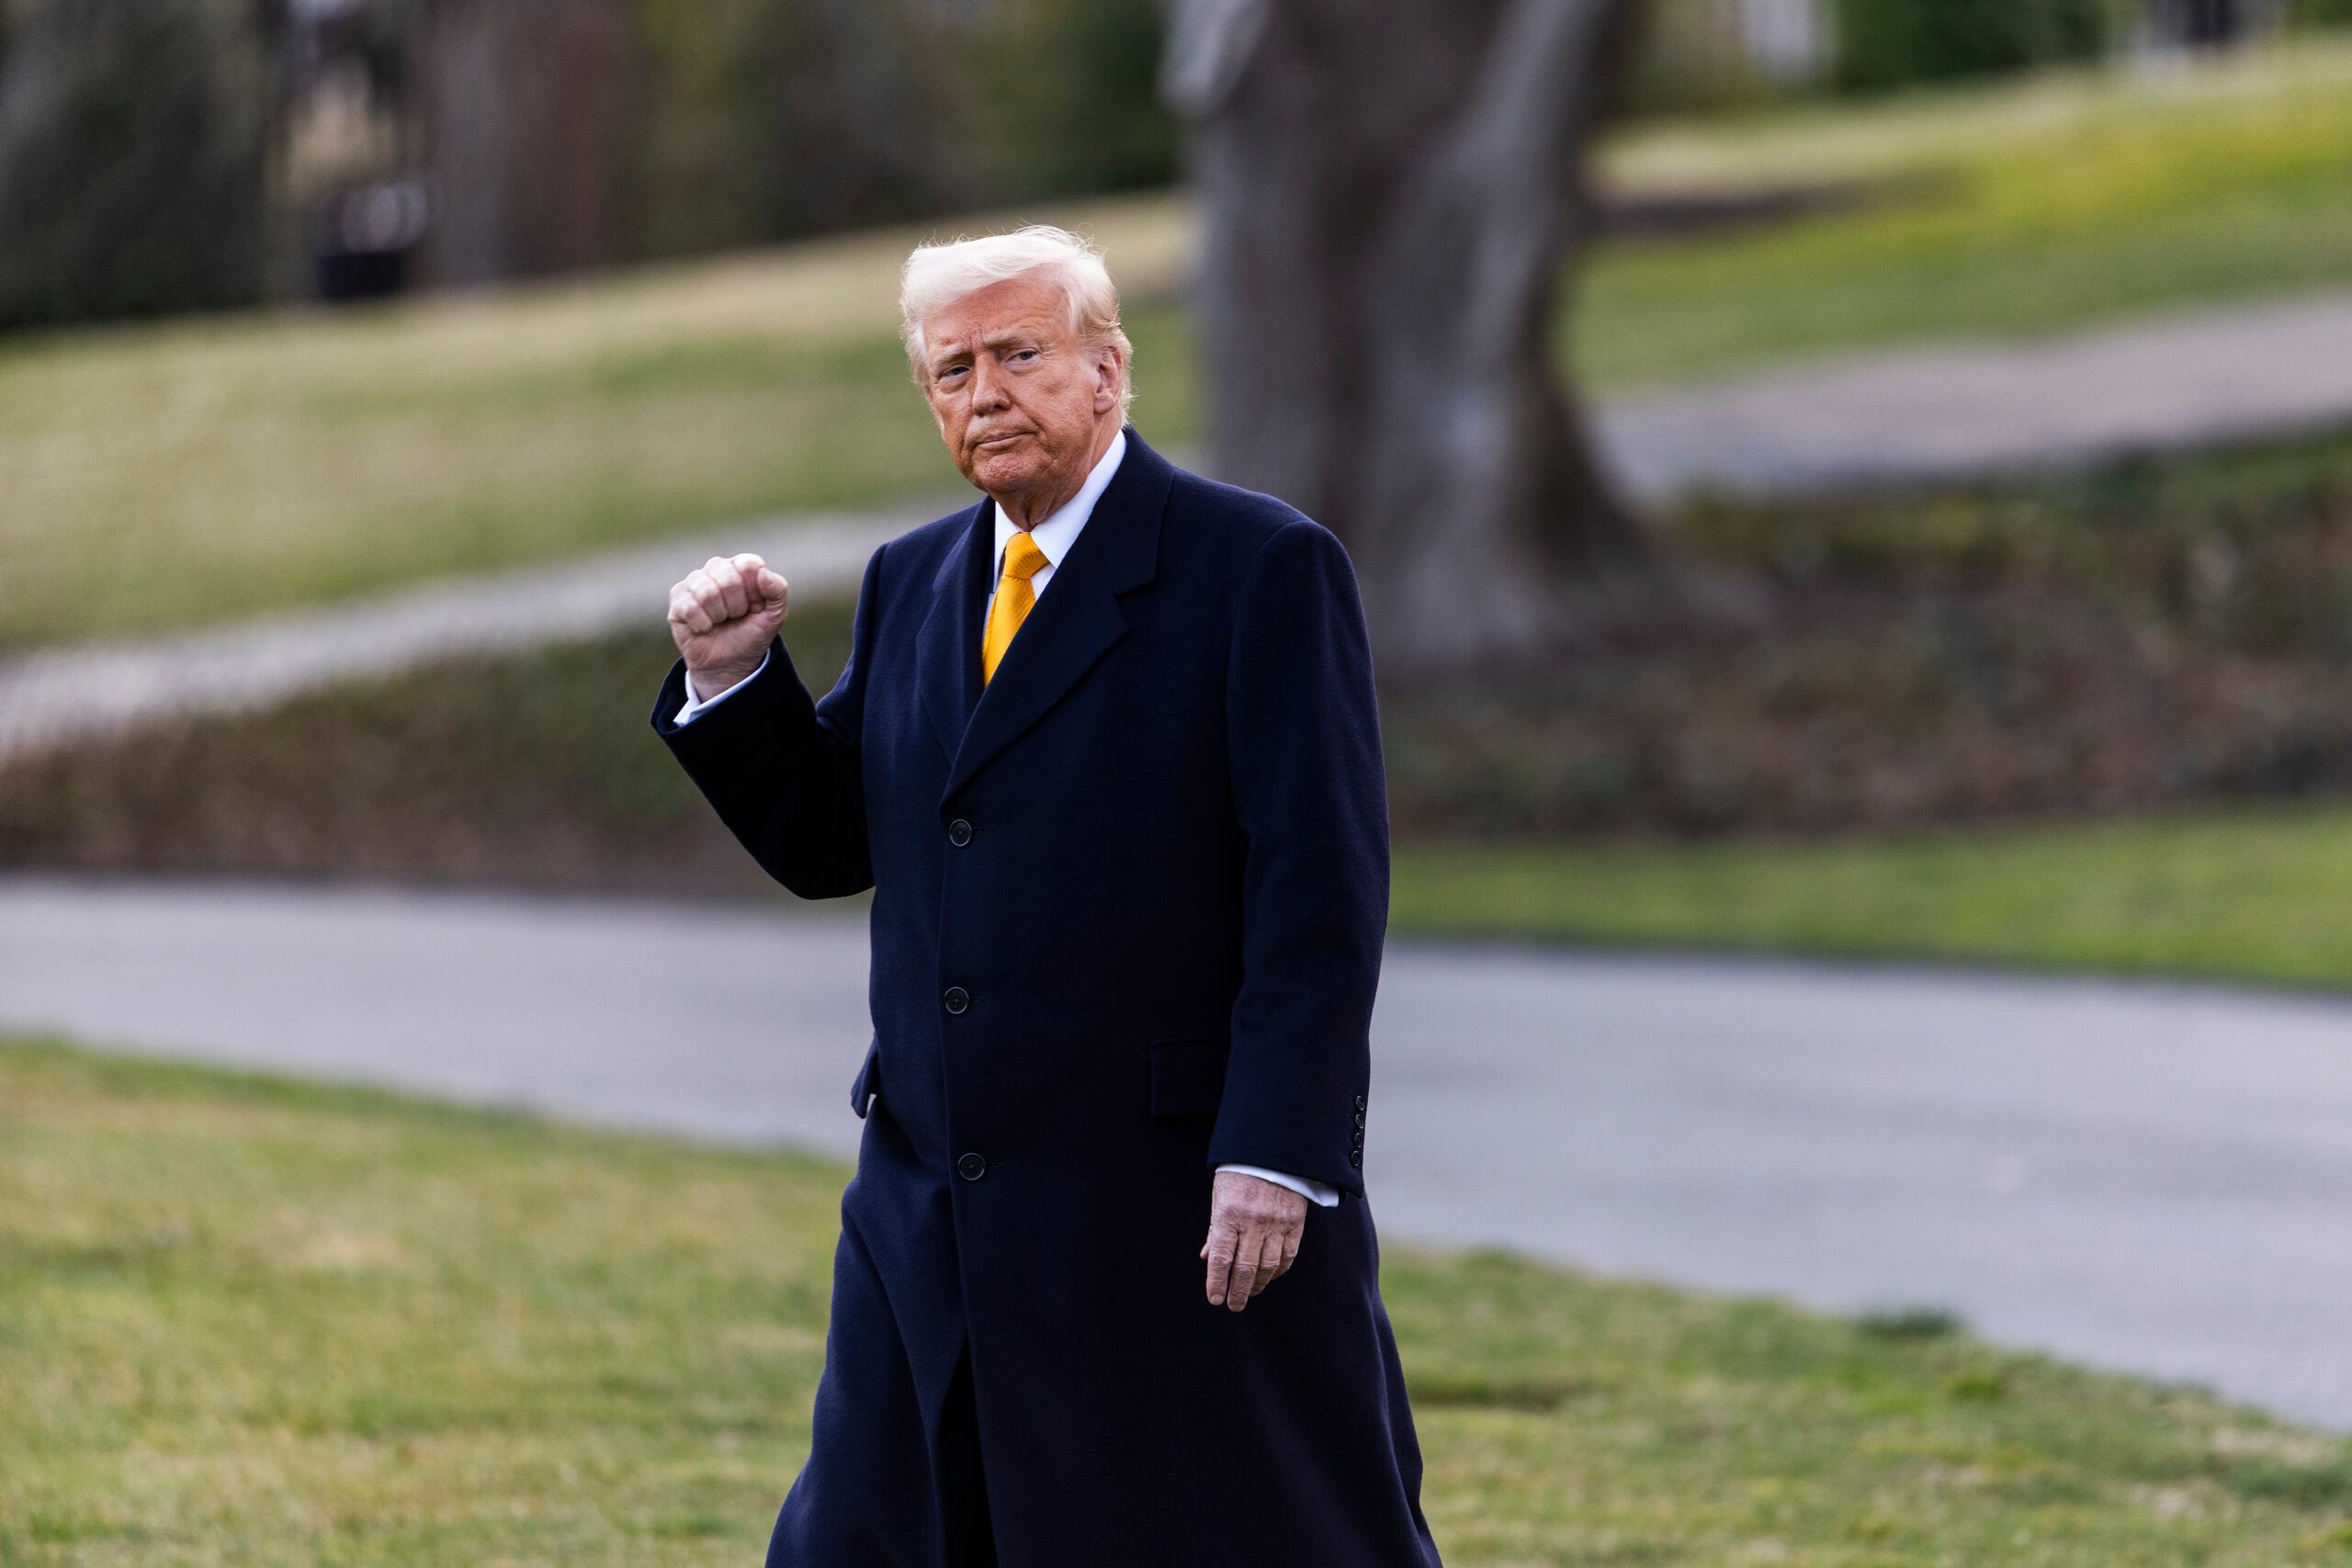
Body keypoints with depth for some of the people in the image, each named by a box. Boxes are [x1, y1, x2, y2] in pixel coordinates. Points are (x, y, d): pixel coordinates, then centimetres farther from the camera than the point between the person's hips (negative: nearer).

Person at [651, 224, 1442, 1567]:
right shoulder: (912, 585, 14)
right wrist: (735, 678, 0)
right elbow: (828, 844, 17)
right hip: (942, 1217, 6)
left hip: (1191, 1202, -6)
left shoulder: (1264, 569, -7)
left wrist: (1276, 1154, -19)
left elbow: (1323, 889, -12)